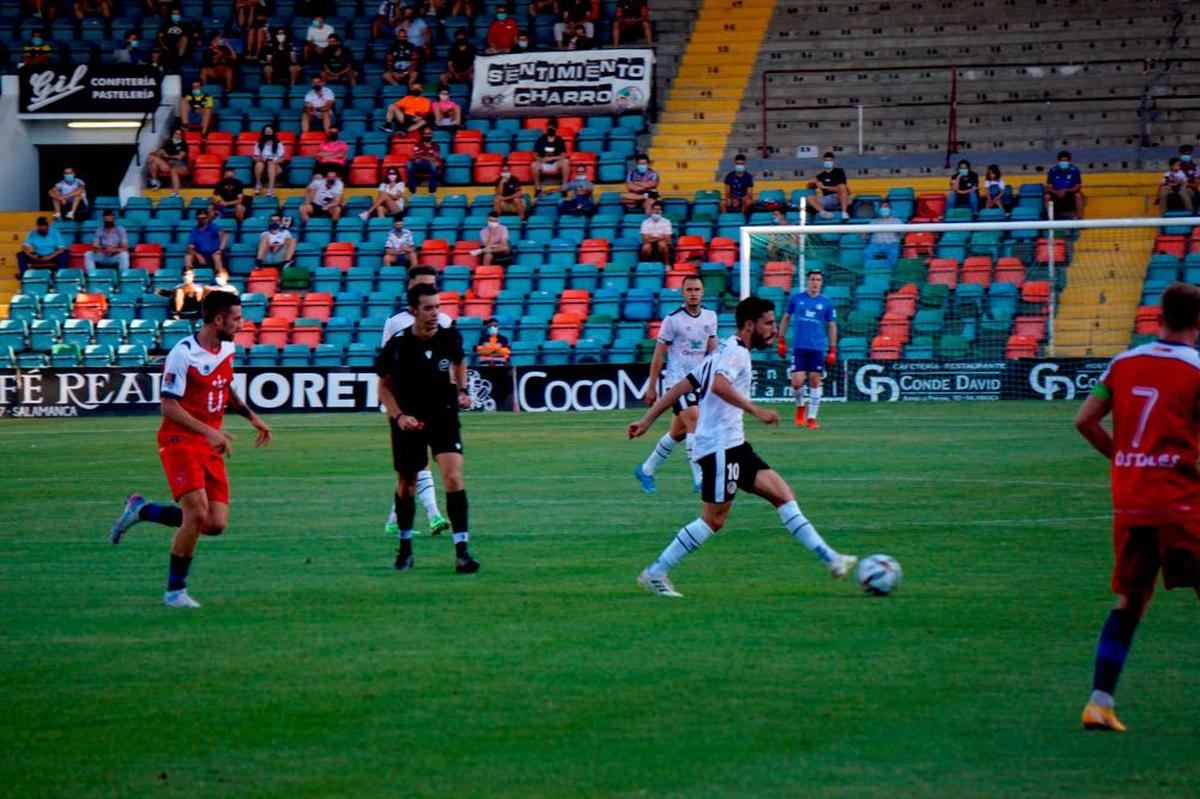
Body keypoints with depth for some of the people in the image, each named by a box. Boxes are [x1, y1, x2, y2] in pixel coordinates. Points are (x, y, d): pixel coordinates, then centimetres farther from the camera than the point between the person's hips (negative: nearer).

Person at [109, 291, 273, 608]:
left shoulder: (227, 350, 9)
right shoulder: (183, 353, -15)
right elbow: (168, 405, -17)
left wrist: (251, 416, 14)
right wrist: (209, 431, -25)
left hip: (211, 446, 7)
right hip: (180, 441, -7)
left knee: (216, 524, -3)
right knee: (197, 513, -20)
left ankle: (141, 510, 19)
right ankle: (175, 591, -4)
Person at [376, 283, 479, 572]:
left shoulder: (450, 337, -8)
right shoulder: (397, 345, -15)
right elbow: (384, 386, -3)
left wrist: (462, 390, 2)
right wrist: (398, 416, -15)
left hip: (444, 416, 1)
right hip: (409, 420, -1)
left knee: (453, 477, -15)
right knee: (406, 484, 10)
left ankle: (462, 551, -15)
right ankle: (405, 550, 29)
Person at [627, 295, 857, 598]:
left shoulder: (723, 352, 20)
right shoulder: (736, 351, -9)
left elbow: (679, 388, 19)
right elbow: (719, 385, -31)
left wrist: (647, 420, 17)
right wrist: (755, 410, -32)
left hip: (732, 445, 10)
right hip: (721, 446, -10)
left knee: (783, 495, 4)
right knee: (714, 519, -7)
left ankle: (830, 559, 0)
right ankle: (656, 574, 0)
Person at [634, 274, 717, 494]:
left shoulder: (710, 318, 7)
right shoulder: (673, 320, -8)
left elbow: (712, 351, 15)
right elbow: (658, 355, -4)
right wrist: (651, 387, -4)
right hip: (677, 380, -6)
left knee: (678, 433, 12)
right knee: (695, 425, -19)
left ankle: (646, 470, 28)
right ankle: (700, 480, -20)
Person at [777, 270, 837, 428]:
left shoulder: (826, 303, 3)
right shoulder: (796, 298, 3)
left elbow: (832, 326, 8)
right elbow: (786, 318, 13)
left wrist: (832, 350, 2)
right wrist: (781, 341, 8)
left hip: (817, 348, 0)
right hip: (799, 347, 0)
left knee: (815, 381, 0)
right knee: (797, 382, -9)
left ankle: (812, 418, 8)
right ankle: (801, 406, 21)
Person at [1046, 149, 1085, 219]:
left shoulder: (1074, 170, -8)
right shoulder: (1052, 171, -6)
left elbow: (1078, 187, -8)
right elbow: (1049, 188, -6)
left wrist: (1066, 191, -25)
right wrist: (1057, 192, -27)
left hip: (1070, 193, 0)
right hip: (1056, 194, 0)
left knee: (1078, 195, -32)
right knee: (1047, 197, -29)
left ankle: (1079, 218, -26)